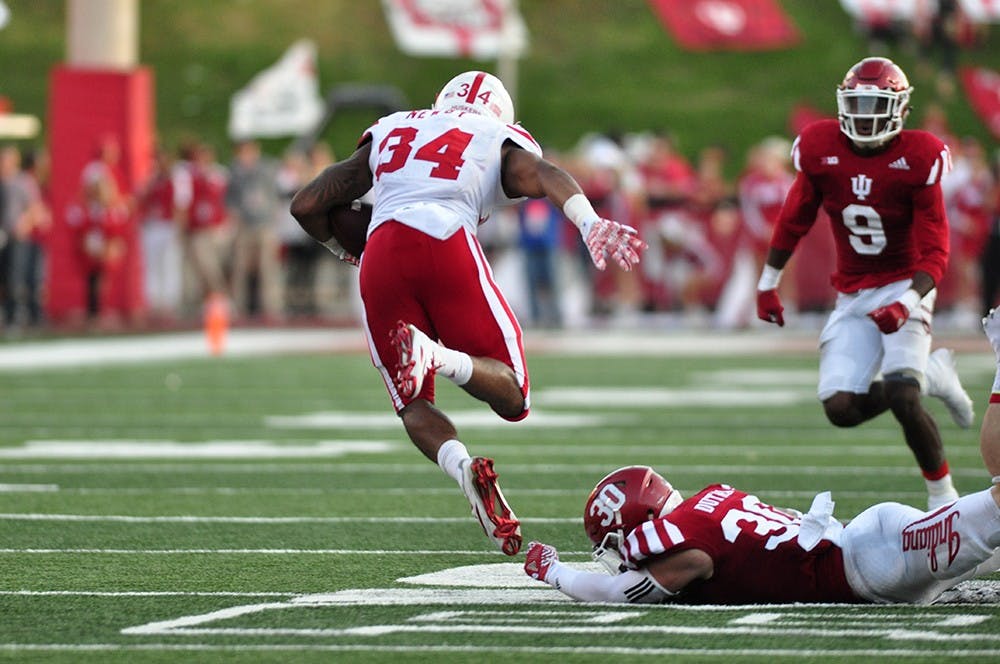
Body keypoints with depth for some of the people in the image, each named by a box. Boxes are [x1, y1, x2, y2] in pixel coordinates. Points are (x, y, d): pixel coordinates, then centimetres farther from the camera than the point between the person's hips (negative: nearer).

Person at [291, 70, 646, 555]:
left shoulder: (388, 133, 32)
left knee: (413, 405, 14)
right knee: (512, 395, 4)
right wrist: (590, 223, -19)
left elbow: (306, 206, 29)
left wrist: (345, 250, 48)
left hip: (382, 256, 3)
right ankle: (438, 357, -27)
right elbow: (545, 177, -1)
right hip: (448, 247, -3)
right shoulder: (501, 143, 24)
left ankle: (462, 466, -18)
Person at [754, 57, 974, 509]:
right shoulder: (821, 149, -6)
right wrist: (767, 283, 15)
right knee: (841, 409, -8)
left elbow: (934, 252, -14)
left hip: (904, 286, -4)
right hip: (853, 297, 4)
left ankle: (942, 492, 0)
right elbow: (794, 219, 10)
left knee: (902, 400, -22)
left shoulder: (917, 158, -14)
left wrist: (909, 303, -30)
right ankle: (930, 374, 18)